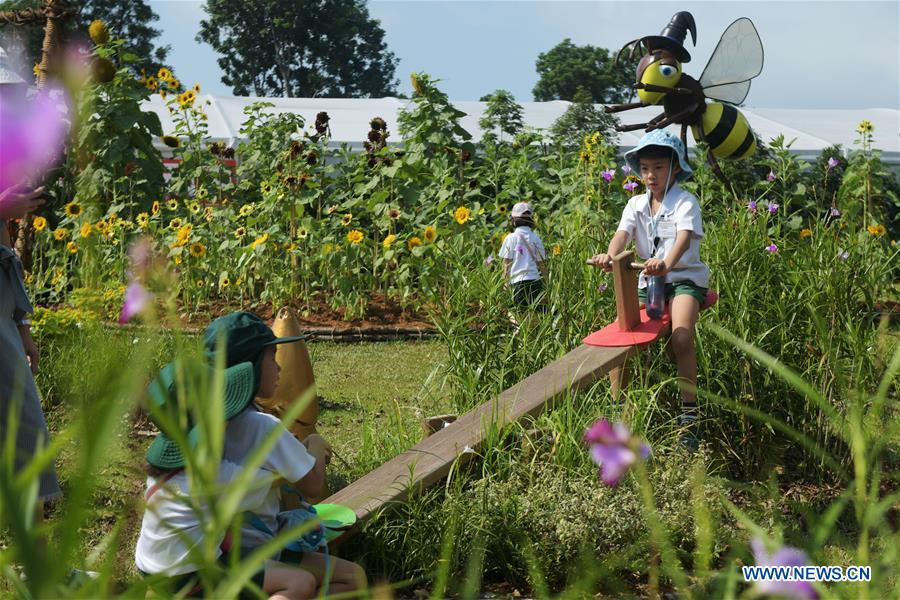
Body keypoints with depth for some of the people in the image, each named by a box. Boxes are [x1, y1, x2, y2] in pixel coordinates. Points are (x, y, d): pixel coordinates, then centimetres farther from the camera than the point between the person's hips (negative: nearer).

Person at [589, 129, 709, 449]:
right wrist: (610, 255, -35)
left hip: (684, 276, -5)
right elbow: (622, 233, -10)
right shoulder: (637, 204, 8)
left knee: (681, 337, -30)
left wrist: (666, 263, -49)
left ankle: (689, 415, -22)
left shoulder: (685, 202, -7)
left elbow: (684, 238, -27)